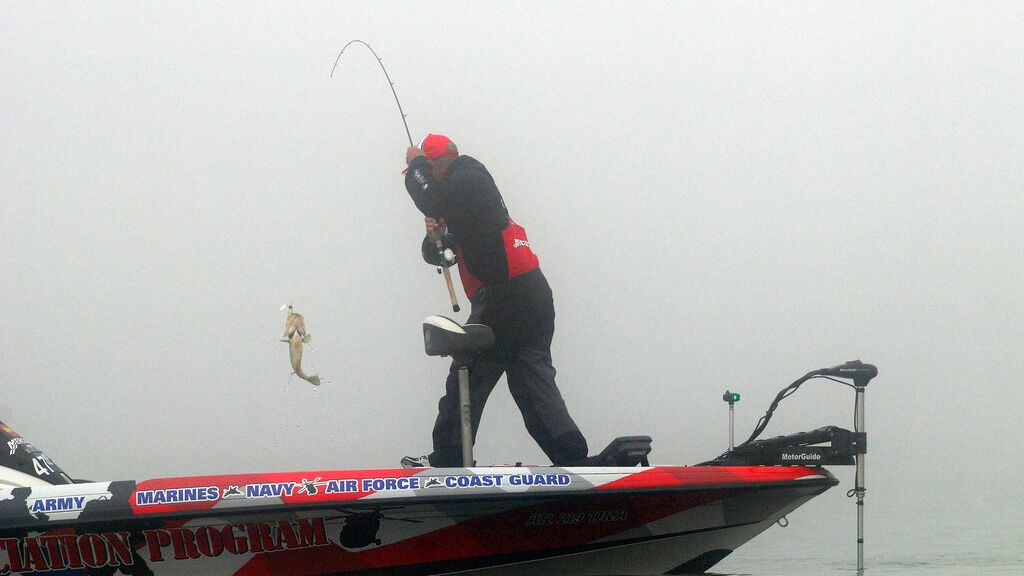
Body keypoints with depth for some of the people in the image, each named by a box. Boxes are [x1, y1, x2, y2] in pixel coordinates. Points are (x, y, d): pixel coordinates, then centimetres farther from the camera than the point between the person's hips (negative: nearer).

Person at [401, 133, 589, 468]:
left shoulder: (468, 177, -4)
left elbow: (432, 201, -17)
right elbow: (439, 255, 24)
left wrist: (417, 164, 0)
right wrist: (436, 237, 2)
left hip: (503, 297, -10)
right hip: (534, 294, 10)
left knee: (466, 381, 0)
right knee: (534, 382, 5)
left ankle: (446, 462, 8)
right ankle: (573, 459, -5)